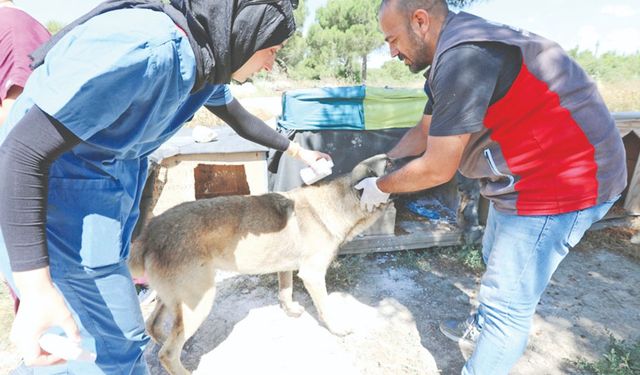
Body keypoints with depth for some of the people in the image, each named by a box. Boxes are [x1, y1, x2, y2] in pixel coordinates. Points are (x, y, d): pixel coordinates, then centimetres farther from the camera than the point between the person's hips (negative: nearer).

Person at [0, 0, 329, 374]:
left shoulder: (203, 61, 2)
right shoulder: (142, 48, -27)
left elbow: (241, 119, 20)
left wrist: (296, 150, 31)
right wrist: (36, 290, -28)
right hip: (41, 216, -8)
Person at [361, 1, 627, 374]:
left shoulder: (461, 57, -27)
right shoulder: (451, 53, 7)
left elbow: (436, 170, -23)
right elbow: (425, 131, 18)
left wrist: (381, 187, -7)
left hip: (561, 180, -11)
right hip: (527, 175, 11)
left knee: (509, 305, 0)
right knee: (495, 258, 28)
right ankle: (483, 326, 52)